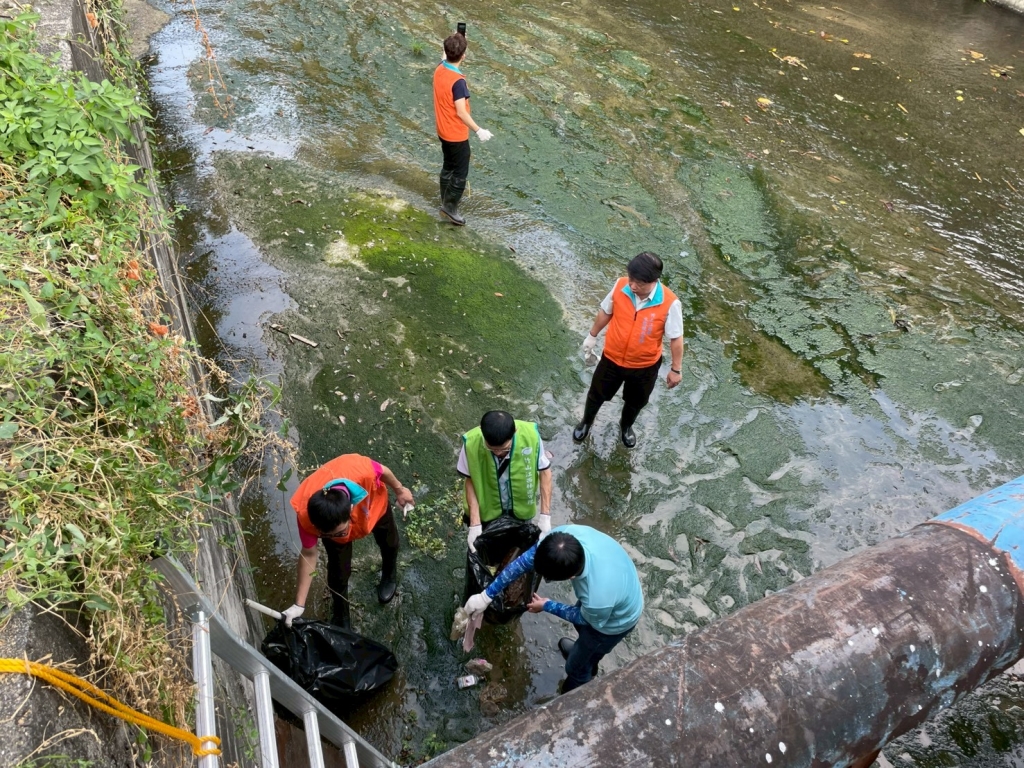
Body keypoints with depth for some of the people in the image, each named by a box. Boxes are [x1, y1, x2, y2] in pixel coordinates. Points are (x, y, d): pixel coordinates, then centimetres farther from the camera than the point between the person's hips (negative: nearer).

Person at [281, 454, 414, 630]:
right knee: (338, 571, 5)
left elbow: (383, 471, -25)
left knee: (388, 541, 26)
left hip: (374, 503, 1)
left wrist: (399, 490, -4)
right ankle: (341, 616, 37)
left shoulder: (362, 471, -50)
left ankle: (390, 575, 61)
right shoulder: (306, 514, -42)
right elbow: (308, 554, -25)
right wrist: (299, 604, -21)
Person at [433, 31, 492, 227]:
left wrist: (455, 41, 25)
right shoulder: (458, 82, -28)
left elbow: (446, 59, 24)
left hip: (444, 131, 9)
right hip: (456, 134, -9)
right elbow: (461, 113, -27)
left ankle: (446, 199, 37)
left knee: (448, 166, 23)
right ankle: (450, 206, 14)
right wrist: (478, 130, -21)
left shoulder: (439, 70, -2)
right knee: (460, 172, 6)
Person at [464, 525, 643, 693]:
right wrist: (487, 595, -16)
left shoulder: (598, 599, -46)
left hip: (615, 620, -5)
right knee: (580, 624, 35)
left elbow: (585, 618, -20)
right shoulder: (566, 533, -35)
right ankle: (584, 650, 67)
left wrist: (547, 606, -8)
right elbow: (526, 559, -21)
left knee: (576, 666, 19)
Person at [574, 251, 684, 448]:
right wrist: (592, 336, 11)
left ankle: (626, 426, 60)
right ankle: (586, 421, 56)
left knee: (636, 402, 26)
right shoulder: (620, 286, -22)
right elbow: (605, 311, -2)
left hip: (645, 366, -1)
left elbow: (676, 338, -14)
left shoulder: (670, 304, -29)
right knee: (597, 394, 24)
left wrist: (676, 369, -5)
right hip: (612, 358, 1)